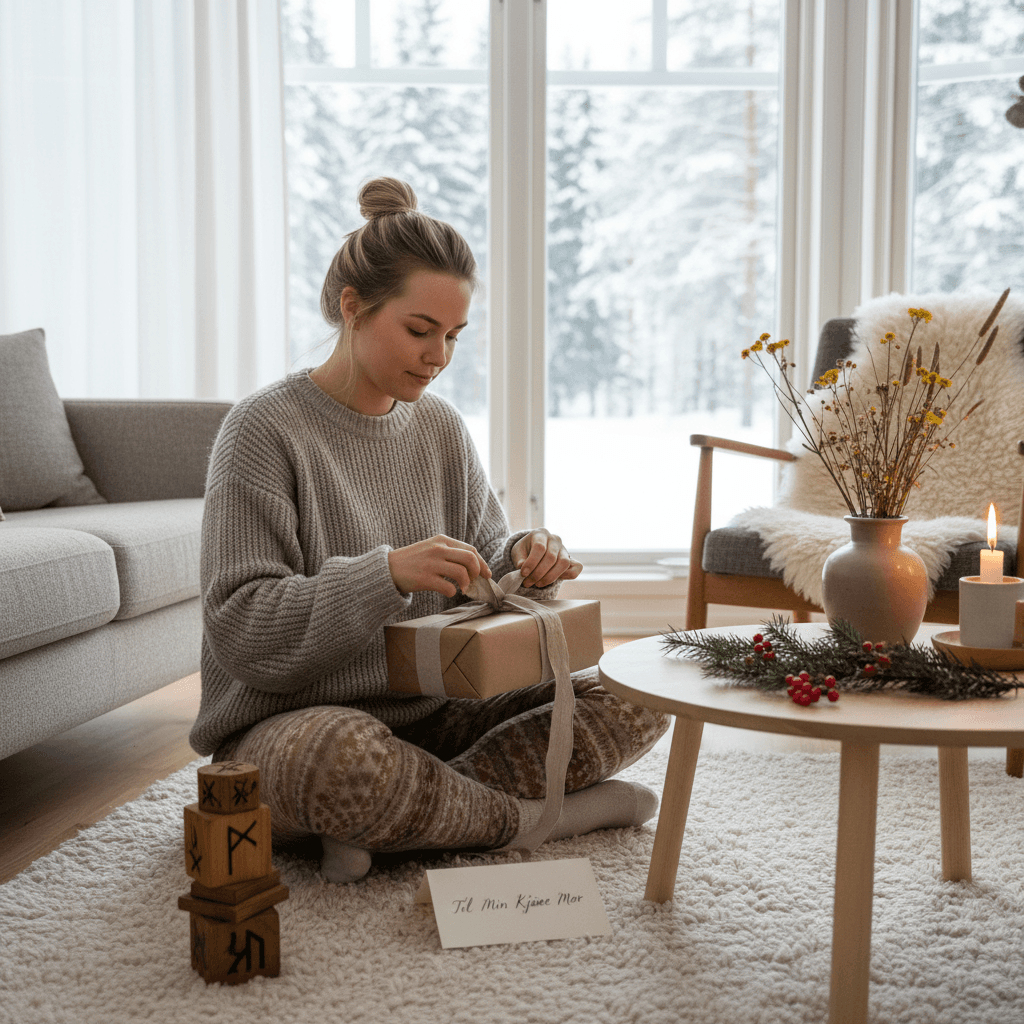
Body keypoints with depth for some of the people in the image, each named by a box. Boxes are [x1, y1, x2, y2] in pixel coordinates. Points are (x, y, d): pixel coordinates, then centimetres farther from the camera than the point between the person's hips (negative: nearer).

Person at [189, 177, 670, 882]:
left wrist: (529, 560, -13)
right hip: (292, 722, -6)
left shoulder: (442, 427, 6)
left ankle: (398, 821, -15)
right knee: (342, 756, -41)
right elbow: (241, 632, -19)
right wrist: (386, 573, -32)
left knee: (636, 699, -7)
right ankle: (537, 815, -14)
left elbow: (482, 575, 12)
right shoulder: (266, 429, -12)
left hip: (432, 710, 6)